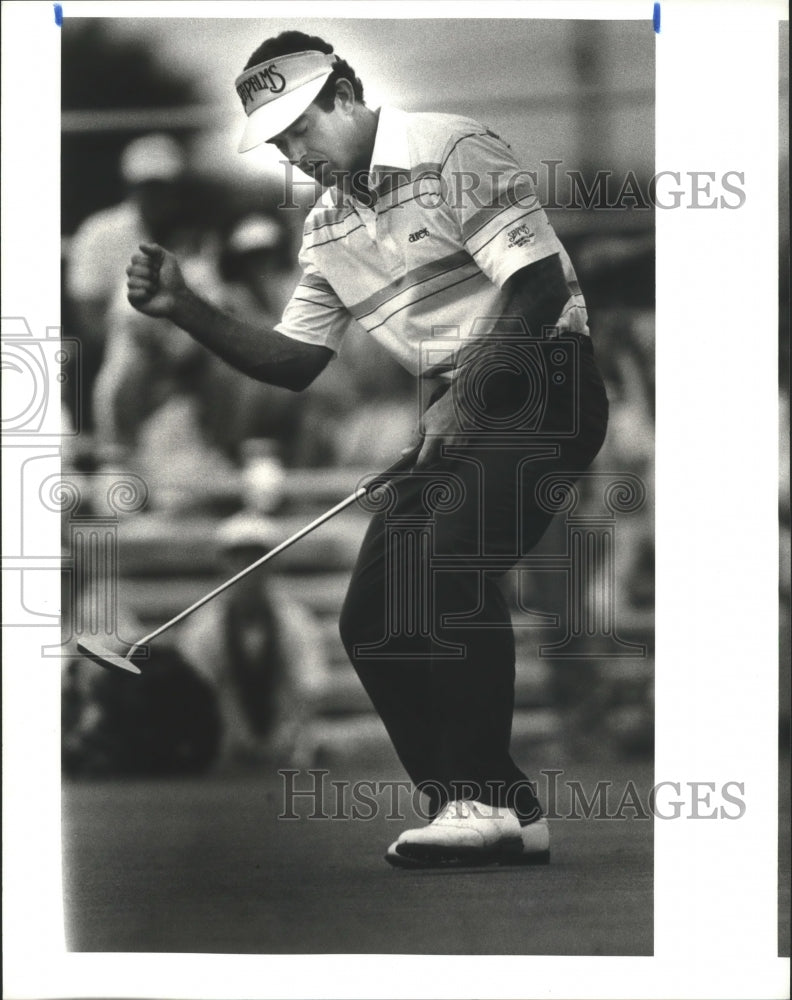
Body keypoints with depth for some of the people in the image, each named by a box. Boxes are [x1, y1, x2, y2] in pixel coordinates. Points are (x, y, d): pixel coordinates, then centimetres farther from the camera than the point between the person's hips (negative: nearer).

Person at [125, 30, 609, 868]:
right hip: (452, 414, 9)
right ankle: (508, 816, 2)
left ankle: (480, 796, -30)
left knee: (453, 557, -31)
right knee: (372, 622, -1)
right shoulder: (326, 230, 14)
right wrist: (187, 312, 2)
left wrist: (466, 397, -21)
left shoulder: (451, 153, -10)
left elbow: (539, 284, -17)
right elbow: (294, 363, 15)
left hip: (541, 383, -9)